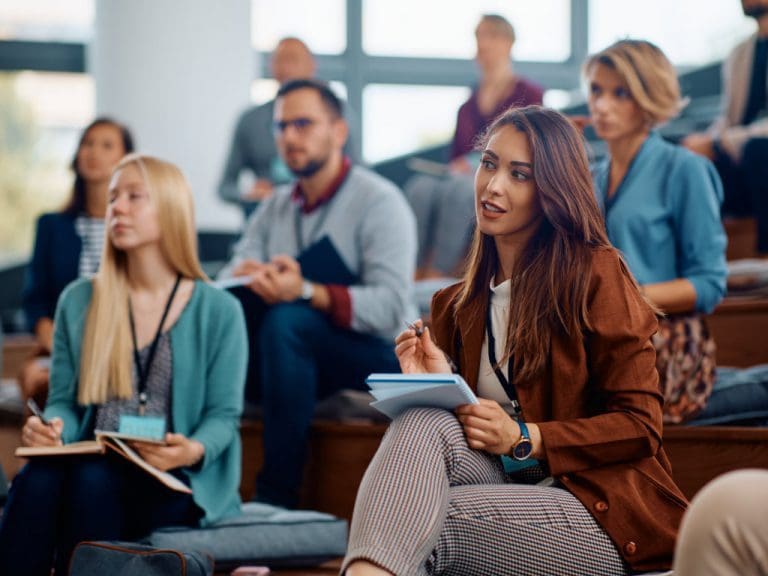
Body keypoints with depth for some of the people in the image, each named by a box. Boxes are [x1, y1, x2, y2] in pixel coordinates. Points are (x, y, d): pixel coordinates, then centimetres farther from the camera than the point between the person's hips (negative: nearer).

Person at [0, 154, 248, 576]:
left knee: (94, 482, -35)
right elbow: (64, 400, 13)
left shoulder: (218, 311, 4)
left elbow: (224, 415, 1)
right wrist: (51, 429, -11)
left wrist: (194, 451, -21)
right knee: (37, 479, -32)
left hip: (176, 481, -3)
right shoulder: (78, 302, 14)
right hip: (93, 466, 3)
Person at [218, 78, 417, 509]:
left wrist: (307, 293, -36)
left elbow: (391, 306, -22)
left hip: (377, 354, -6)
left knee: (286, 321, -34)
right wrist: (241, 278, -24)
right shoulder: (275, 208, 13)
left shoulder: (379, 202, -9)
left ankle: (278, 495, -33)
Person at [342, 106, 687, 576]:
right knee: (424, 420, -29)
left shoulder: (596, 273, -3)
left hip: (603, 514, -5)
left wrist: (526, 439, -17)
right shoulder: (458, 306, 16)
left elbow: (640, 426, -6)